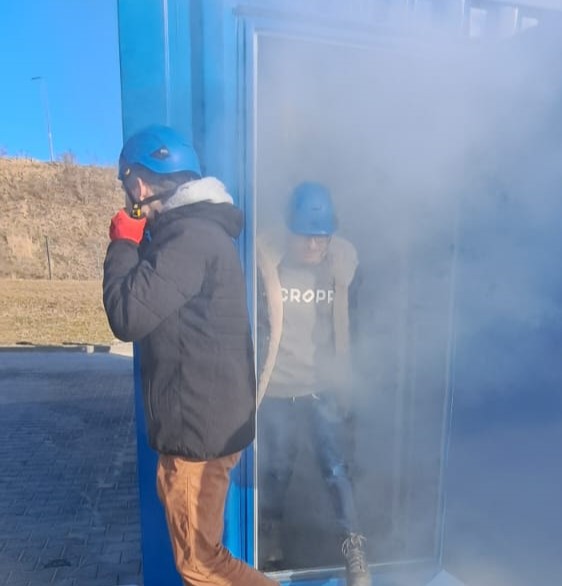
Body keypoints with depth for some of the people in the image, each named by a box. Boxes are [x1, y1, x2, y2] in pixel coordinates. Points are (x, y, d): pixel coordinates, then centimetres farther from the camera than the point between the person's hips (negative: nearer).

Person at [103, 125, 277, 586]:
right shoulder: (194, 230, 12)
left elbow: (128, 315, -24)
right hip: (203, 416, 10)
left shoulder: (191, 238, -22)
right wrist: (135, 245, 10)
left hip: (199, 425, -10)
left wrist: (123, 244, -11)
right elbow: (155, 306, 17)